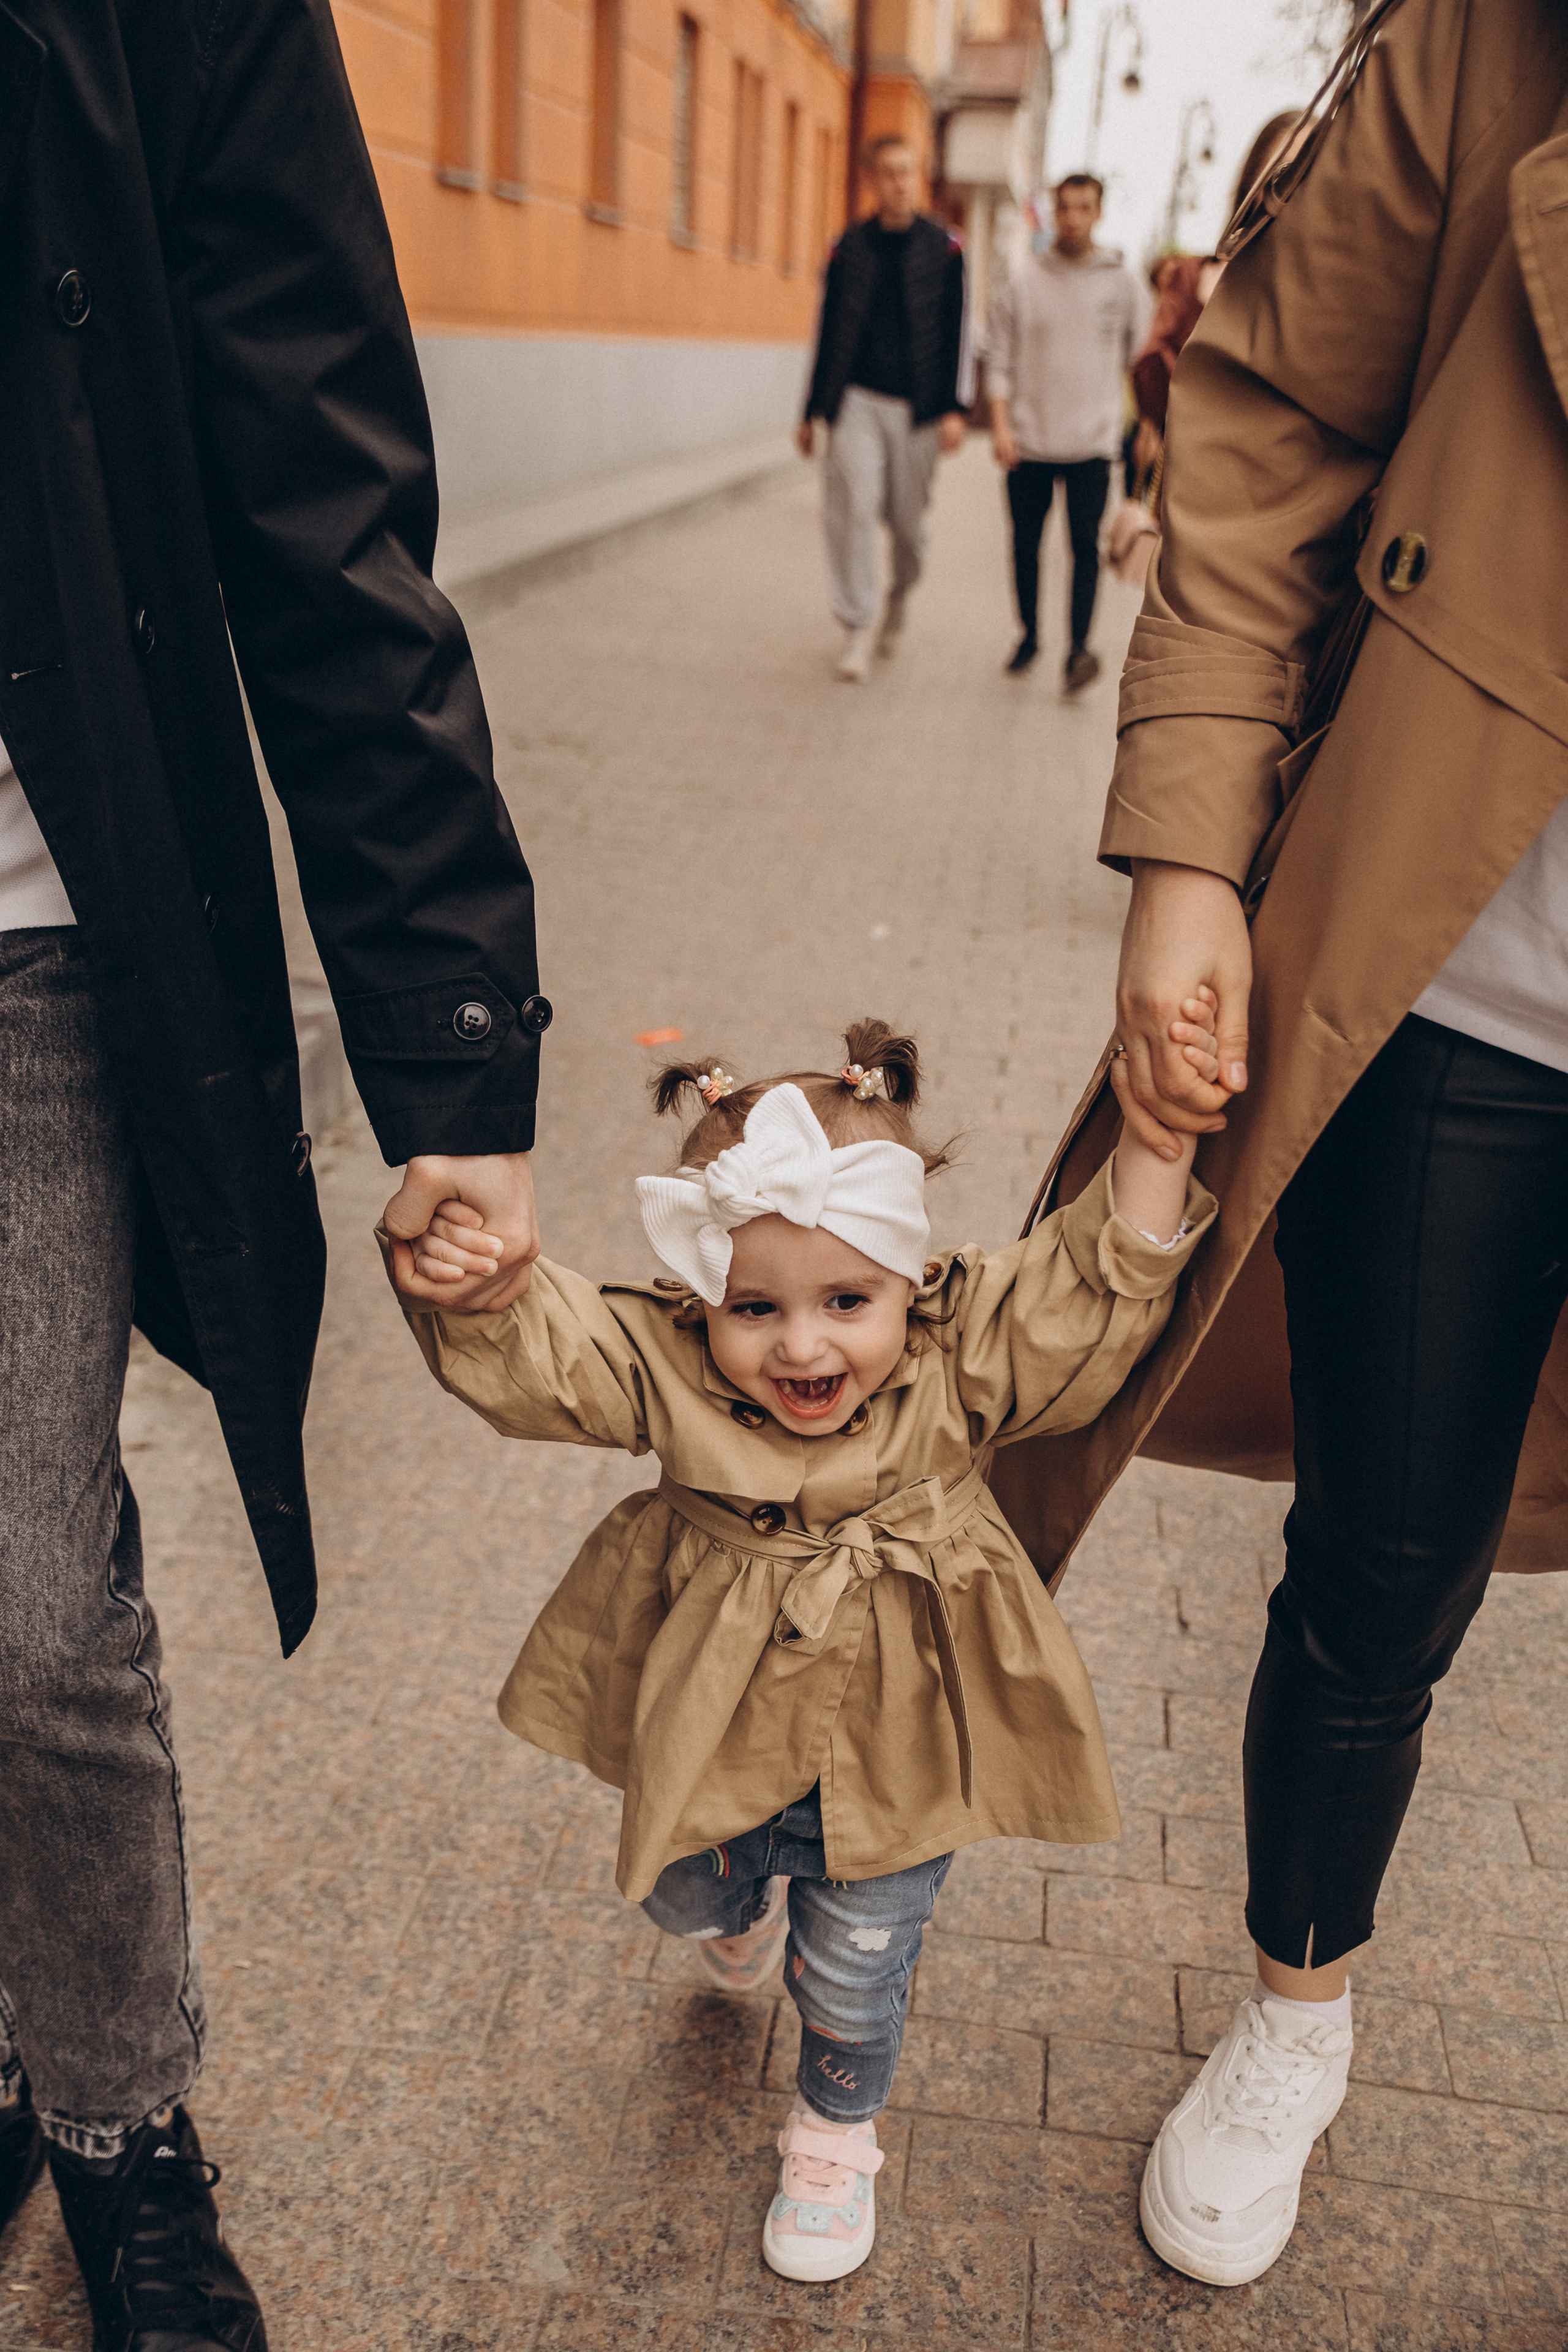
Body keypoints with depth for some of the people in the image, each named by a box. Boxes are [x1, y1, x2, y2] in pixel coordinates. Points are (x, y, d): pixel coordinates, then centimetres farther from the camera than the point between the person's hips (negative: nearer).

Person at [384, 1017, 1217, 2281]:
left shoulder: (962, 1366, -22)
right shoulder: (668, 1370, -23)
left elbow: (1103, 1289, -23)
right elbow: (530, 1354, -30)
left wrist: (1159, 1134, -33)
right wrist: (470, 1285, -52)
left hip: (893, 1766, -1)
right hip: (720, 1745, 2)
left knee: (855, 1979, 19)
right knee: (685, 1899, 31)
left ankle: (837, 2129, 53)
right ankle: (748, 1901, 69)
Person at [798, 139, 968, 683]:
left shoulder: (944, 249, 4)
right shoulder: (849, 248, 6)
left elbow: (955, 334, 2)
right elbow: (829, 333, 10)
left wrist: (954, 409, -8)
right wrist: (812, 412, 9)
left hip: (917, 406, 0)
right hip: (857, 399, 0)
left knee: (907, 521, 6)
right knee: (854, 507, -13)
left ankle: (897, 602, 34)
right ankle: (858, 628, -6)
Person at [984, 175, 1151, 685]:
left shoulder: (1121, 280, 4)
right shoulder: (1022, 276, 2)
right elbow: (999, 356, 2)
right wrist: (1000, 424, -7)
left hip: (1093, 439, -1)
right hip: (1028, 439, 1)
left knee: (1086, 542, -10)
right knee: (1026, 542, 9)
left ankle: (1079, 648, -8)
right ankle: (1029, 636, 25)